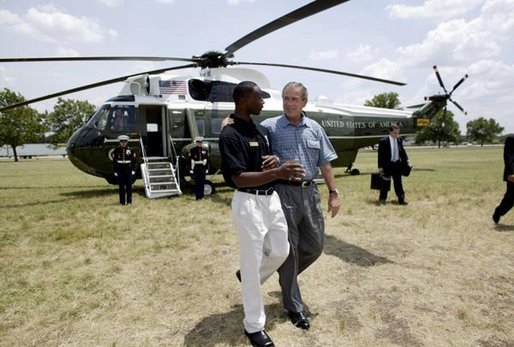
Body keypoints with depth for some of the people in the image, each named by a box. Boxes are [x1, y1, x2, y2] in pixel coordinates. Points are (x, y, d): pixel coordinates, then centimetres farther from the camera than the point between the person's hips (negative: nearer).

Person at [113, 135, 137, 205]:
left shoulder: (130, 150, 0)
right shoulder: (116, 150, 1)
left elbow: (134, 160, 3)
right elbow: (114, 161, 4)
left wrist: (133, 170, -2)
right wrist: (115, 171, 0)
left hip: (129, 170, 0)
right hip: (120, 171, 0)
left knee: (129, 186, 3)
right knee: (121, 187, 4)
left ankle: (129, 201, 12)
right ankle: (122, 201, 12)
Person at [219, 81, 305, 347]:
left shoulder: (261, 129, 10)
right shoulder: (230, 134, -17)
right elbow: (239, 178, -23)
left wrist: (274, 161, -4)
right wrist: (277, 173, -33)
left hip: (271, 197, 8)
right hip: (248, 202, -8)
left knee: (281, 251, 18)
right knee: (252, 264, 4)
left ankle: (248, 278, 45)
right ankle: (254, 326, 22)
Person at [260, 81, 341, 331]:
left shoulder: (315, 128, 9)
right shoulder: (269, 126, -4)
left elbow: (325, 163, 11)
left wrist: (333, 193, 8)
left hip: (310, 191, 5)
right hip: (284, 192, -4)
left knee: (315, 245, 12)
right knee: (289, 249, 6)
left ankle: (288, 275, 41)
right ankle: (293, 305, 23)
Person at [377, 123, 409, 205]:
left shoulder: (399, 140, 4)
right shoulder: (383, 141, -12)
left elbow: (402, 152, 14)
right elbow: (380, 155, -11)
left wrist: (406, 162, 9)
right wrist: (380, 166, -14)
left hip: (397, 164, 4)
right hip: (387, 165, -4)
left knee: (398, 182, 6)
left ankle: (401, 199, 11)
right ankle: (382, 198, 22)